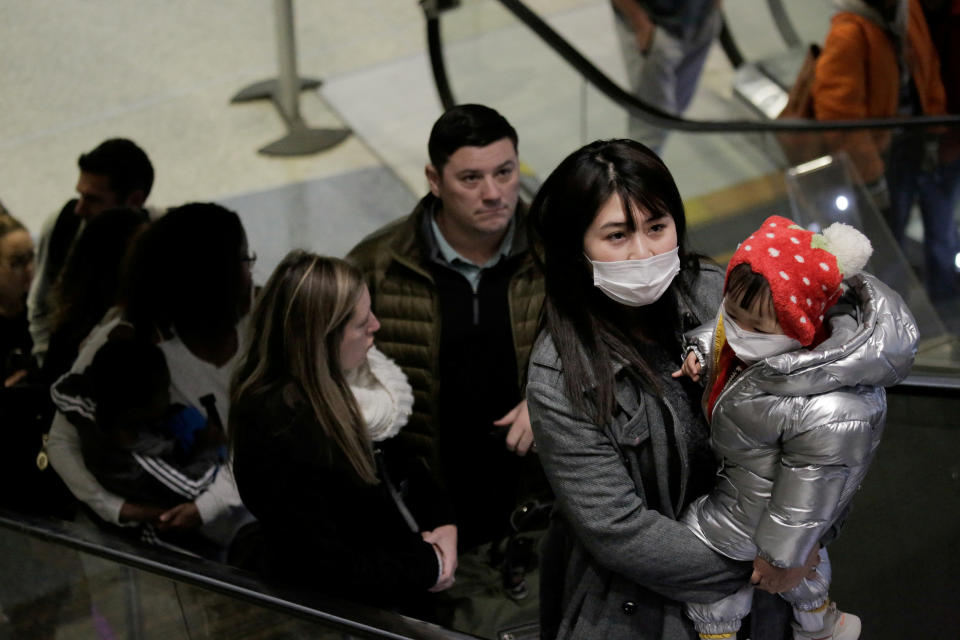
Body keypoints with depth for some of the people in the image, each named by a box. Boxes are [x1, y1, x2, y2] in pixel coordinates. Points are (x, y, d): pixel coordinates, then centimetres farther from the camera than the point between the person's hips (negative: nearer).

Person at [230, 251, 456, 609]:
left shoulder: (343, 379, -2)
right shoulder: (277, 432, -27)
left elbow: (397, 461, 13)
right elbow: (328, 569, -24)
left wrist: (440, 522, -3)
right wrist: (429, 568, -14)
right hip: (358, 613, -7)